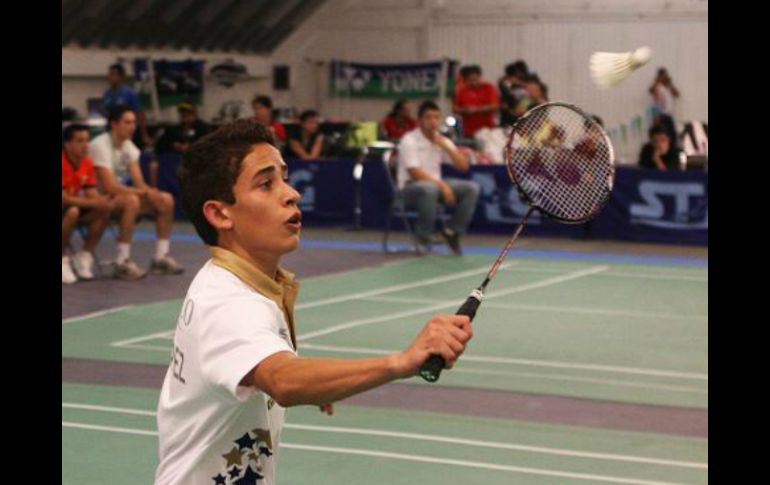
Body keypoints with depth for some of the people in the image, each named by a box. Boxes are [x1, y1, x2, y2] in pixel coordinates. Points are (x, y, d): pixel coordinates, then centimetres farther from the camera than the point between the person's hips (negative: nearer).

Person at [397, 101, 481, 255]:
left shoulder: (443, 141, 9)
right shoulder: (410, 140, -10)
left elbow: (464, 166, 2)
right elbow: (415, 173, -19)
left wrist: (445, 146, -10)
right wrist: (442, 185, -25)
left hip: (436, 184, 6)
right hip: (410, 188, -6)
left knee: (472, 188, -13)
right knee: (429, 188, -41)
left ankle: (452, 231, -4)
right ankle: (423, 236, -22)